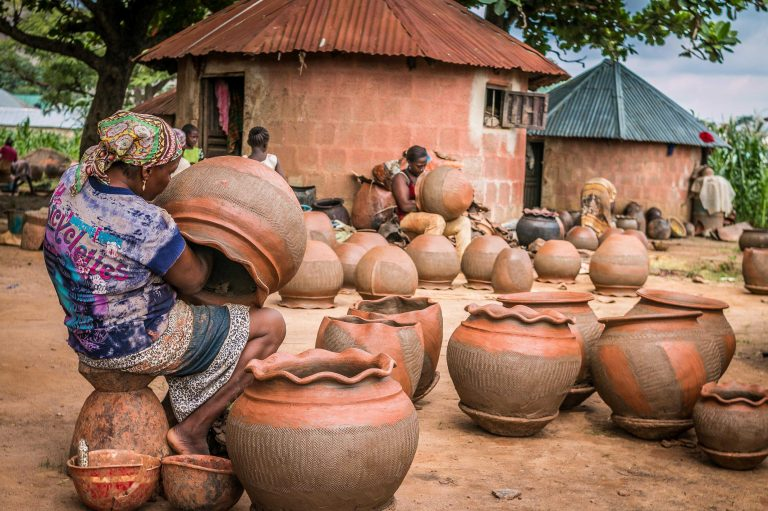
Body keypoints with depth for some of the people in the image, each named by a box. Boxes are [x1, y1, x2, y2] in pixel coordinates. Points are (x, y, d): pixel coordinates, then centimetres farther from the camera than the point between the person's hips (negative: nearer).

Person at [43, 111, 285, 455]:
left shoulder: (72, 180, -7)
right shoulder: (146, 223, -29)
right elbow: (193, 281, -13)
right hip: (143, 345, -9)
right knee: (271, 327, 2)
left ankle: (176, 414, 28)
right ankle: (192, 430, 4)